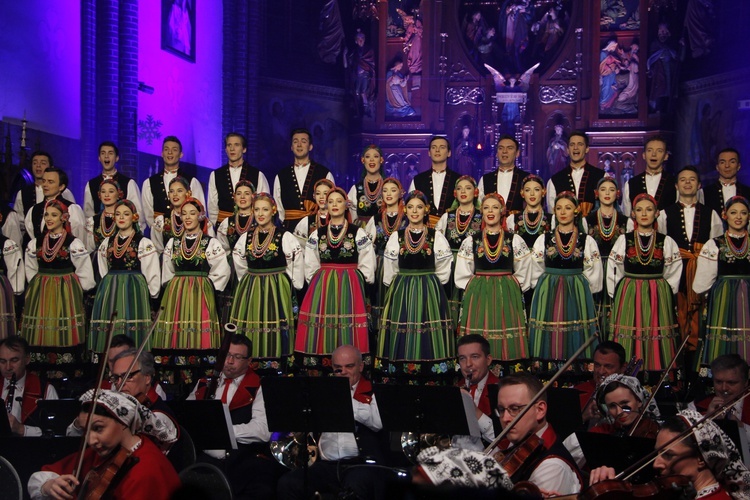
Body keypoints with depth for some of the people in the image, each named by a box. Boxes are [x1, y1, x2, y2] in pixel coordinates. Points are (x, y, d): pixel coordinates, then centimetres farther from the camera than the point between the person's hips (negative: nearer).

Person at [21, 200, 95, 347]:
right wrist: (39, 285, 10)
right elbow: (31, 270, 17)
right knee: (41, 334, 0)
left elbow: (85, 273, -1)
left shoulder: (73, 243, -3)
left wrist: (73, 288, 3)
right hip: (40, 293, 4)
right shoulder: (35, 243, 9)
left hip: (66, 292, -4)